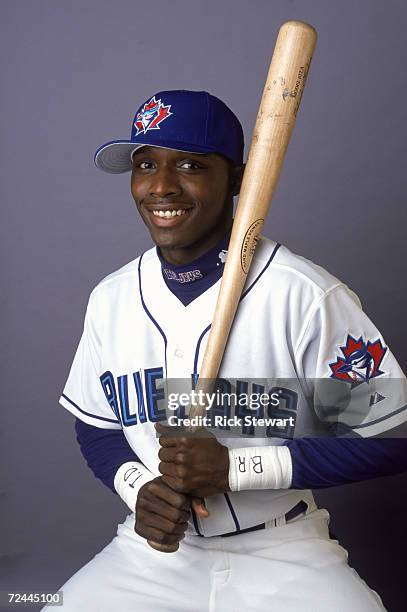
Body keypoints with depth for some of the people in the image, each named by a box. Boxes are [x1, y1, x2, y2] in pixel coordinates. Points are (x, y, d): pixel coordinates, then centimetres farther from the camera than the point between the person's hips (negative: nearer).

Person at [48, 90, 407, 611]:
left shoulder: (307, 294, -16)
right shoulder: (111, 298, 1)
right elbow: (95, 426, 11)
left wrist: (233, 465, -19)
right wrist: (137, 487, -10)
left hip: (283, 555, -3)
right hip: (152, 551, 4)